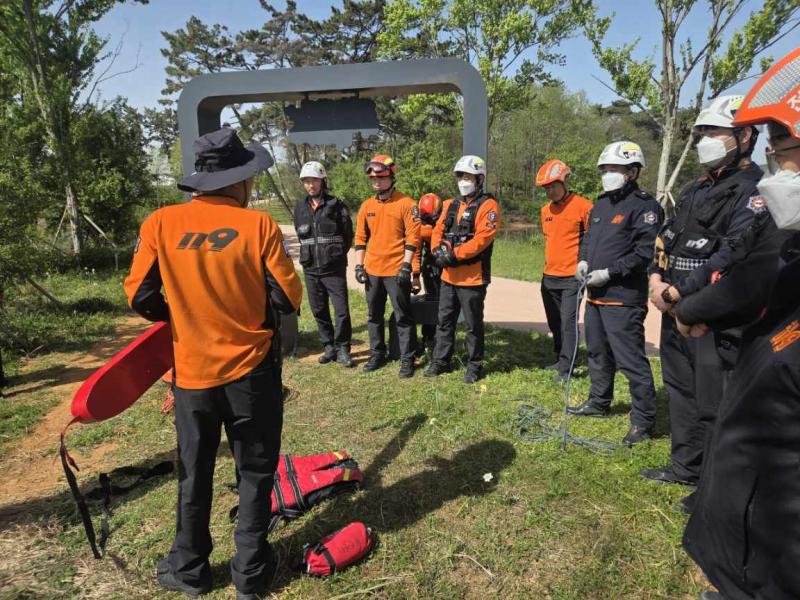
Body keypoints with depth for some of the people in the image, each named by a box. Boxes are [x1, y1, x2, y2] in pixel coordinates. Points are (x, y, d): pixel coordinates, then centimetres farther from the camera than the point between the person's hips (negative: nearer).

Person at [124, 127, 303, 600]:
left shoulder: (161, 223, -6)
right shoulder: (258, 225, -13)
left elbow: (140, 295, -4)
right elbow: (289, 298, -11)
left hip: (192, 370, 3)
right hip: (251, 369, -2)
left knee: (194, 474, 20)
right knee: (255, 473, 15)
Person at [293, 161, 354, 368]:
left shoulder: (336, 205, -3)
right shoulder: (299, 208, 9)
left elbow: (348, 235, 2)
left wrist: (337, 255, 4)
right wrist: (310, 255, 11)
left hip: (334, 269, -4)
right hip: (311, 269, 4)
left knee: (341, 310, -4)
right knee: (319, 311, 10)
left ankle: (342, 348, 10)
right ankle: (329, 347, 24)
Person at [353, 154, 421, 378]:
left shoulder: (406, 204, -7)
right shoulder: (367, 206, 8)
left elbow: (412, 237, -10)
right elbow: (360, 238, 11)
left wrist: (406, 265, -16)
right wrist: (359, 265, 5)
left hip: (396, 271, -5)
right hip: (372, 271, 6)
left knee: (403, 317, 2)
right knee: (374, 316, 15)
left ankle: (407, 359, 12)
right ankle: (377, 354, 28)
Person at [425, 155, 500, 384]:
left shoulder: (488, 206, -8)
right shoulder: (451, 204, 14)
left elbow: (482, 238, -19)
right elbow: (438, 231, 10)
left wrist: (454, 254, -21)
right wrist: (439, 249, -10)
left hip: (473, 277, -7)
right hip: (449, 275, 7)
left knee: (473, 324, 5)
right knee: (444, 320, 15)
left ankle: (474, 365, 19)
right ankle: (440, 361, 28)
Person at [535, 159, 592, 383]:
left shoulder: (582, 206, -10)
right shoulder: (546, 210, 10)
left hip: (571, 278, -7)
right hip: (549, 277, 7)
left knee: (568, 322, -6)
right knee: (554, 322, 15)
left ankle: (565, 369, 0)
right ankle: (560, 359, 29)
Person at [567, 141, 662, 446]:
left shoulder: (644, 206, -12)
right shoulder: (601, 204, 16)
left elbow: (645, 252, -19)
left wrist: (609, 273, -21)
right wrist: (583, 260, 6)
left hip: (623, 298, -9)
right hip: (596, 295, 9)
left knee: (631, 360, -5)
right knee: (598, 352, 21)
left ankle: (643, 420, 9)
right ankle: (598, 402, 38)